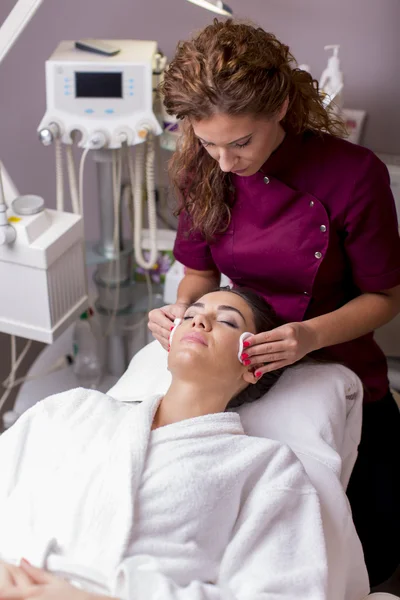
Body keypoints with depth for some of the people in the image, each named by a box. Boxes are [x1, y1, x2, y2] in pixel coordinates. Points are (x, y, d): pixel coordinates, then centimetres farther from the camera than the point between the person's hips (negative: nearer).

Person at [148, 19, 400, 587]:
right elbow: (201, 272, 2)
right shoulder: (203, 169, -13)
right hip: (243, 375, 3)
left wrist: (312, 335, -31)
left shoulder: (352, 174, -24)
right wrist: (182, 308, -20)